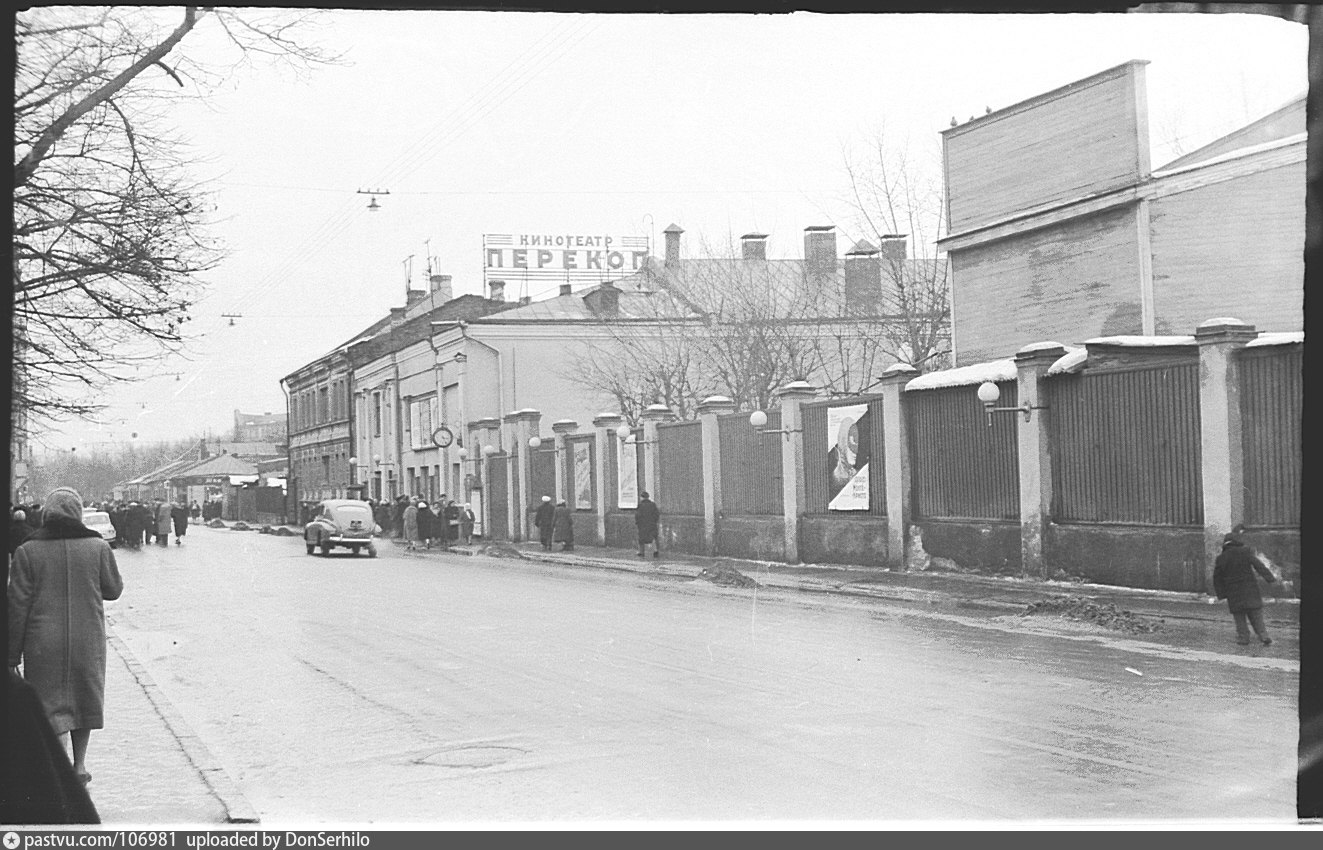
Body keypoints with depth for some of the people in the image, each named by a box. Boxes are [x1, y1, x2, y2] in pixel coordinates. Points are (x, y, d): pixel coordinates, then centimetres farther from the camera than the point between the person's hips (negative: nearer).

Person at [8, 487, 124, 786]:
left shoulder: (27, 551, -6)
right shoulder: (98, 547, -4)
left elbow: (17, 606, -5)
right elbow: (114, 589, 7)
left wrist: (12, 656, 0)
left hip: (43, 645, -2)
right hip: (87, 641, 2)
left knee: (49, 705, 4)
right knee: (84, 698, 19)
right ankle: (79, 764, 29)